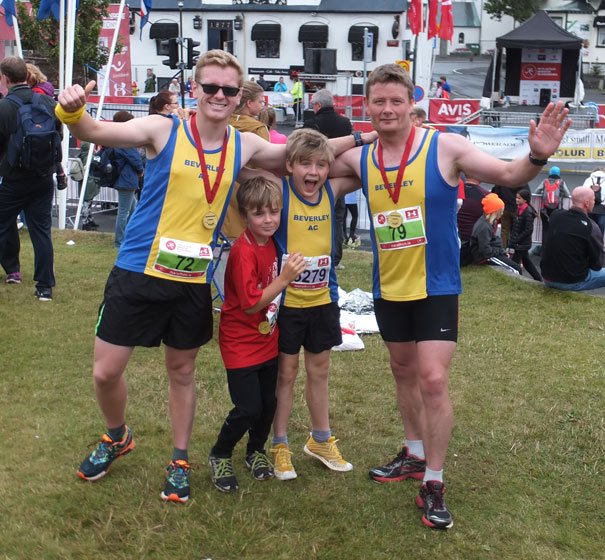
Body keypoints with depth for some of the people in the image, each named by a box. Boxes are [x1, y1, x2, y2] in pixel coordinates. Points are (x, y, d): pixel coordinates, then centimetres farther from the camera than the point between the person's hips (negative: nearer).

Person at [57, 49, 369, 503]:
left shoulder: (245, 146, 1)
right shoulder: (164, 130, -9)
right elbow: (95, 132, -21)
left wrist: (361, 138, 9)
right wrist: (71, 111, -43)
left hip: (195, 282, 2)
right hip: (138, 273, -2)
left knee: (182, 372, 15)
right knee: (106, 372, 4)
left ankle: (180, 461, 34)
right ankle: (117, 437, 35)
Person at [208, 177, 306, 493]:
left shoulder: (271, 242, 1)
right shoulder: (244, 251, -22)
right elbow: (251, 304, -24)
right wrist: (285, 278, -28)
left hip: (267, 341, 7)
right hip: (241, 345, -7)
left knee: (269, 403, 13)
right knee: (248, 408, -7)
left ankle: (256, 451, 36)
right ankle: (220, 456, 18)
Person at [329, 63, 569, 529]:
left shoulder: (445, 147, -14)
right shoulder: (359, 159, -2)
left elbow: (509, 175, -12)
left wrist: (537, 157, -33)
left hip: (436, 287, -5)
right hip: (388, 289, 5)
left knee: (433, 380, -9)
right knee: (404, 372, 19)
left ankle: (434, 484, 6)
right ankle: (415, 455, 39)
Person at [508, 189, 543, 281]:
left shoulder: (528, 212, -20)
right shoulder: (520, 209, 6)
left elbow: (528, 230, -21)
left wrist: (516, 240, -19)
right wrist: (512, 240, 9)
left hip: (522, 244, -9)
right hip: (521, 243, 9)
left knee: (515, 263, -4)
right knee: (526, 260, 21)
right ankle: (538, 278, 32)